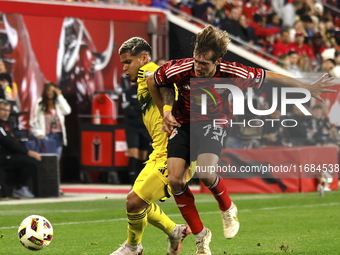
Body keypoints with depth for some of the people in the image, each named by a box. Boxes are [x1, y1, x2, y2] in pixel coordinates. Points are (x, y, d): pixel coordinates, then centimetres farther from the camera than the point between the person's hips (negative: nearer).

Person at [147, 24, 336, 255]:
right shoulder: (179, 70, -24)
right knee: (175, 180, -14)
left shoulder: (233, 75, -25)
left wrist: (308, 88, -3)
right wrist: (165, 112, -1)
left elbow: (270, 77, -8)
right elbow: (152, 82, -1)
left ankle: (228, 209, 7)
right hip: (183, 124, 2)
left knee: (205, 173, -28)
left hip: (213, 124, -2)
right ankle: (200, 235, 5)